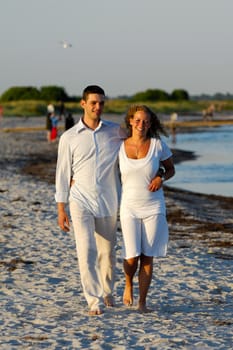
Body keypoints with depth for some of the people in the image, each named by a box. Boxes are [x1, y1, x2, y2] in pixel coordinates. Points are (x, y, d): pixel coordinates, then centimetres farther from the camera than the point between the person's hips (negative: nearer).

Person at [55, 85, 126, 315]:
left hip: (108, 203, 2)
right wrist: (61, 209, 0)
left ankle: (107, 293, 34)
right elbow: (62, 174, 3)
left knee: (107, 253, 12)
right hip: (81, 203, -2)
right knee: (87, 252, -14)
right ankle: (94, 302, -11)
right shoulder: (69, 138, 0)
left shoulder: (115, 132, 3)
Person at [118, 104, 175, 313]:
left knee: (147, 256, 1)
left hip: (154, 208, 0)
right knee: (132, 257, -6)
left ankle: (142, 302, 13)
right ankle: (128, 285, 28)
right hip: (130, 207, 0)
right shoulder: (120, 147, -1)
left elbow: (171, 169, 9)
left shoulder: (158, 145, -4)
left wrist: (161, 178, -13)